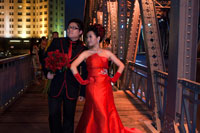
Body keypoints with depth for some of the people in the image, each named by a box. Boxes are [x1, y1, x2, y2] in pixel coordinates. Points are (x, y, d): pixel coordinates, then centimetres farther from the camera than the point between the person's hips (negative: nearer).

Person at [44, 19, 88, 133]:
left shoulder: (83, 50, -2)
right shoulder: (57, 42, 2)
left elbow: (85, 73, 3)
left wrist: (83, 92, 3)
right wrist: (47, 72, -10)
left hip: (72, 90, -1)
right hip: (56, 87, 1)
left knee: (69, 117, 12)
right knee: (53, 116, 9)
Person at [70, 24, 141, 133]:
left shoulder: (107, 53, 8)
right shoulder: (86, 54, 1)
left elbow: (121, 65, 12)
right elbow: (73, 66, -11)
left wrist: (114, 78, 3)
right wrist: (81, 81, -13)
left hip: (105, 87, 3)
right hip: (93, 87, -2)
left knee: (109, 113, 7)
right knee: (98, 115, 1)